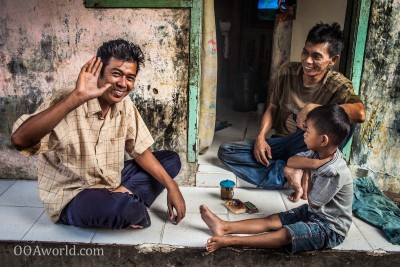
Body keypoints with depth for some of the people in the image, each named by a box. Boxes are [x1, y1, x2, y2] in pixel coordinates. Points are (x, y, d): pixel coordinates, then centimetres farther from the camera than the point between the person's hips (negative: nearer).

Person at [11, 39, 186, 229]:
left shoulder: (125, 105, -3)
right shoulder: (66, 102, -22)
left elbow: (141, 151, 5)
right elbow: (20, 140, -39)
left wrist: (171, 187, -5)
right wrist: (77, 97, -43)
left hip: (111, 185, 7)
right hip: (71, 197, -7)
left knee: (171, 160, 4)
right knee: (121, 205, -38)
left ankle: (125, 194, -12)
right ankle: (133, 209, -4)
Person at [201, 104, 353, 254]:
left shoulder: (335, 173, -31)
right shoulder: (320, 153, -5)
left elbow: (313, 202, -18)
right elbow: (290, 161, -12)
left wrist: (307, 174, -5)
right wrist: (312, 163, -30)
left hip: (330, 227, -8)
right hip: (313, 213, 8)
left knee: (286, 235, -26)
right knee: (272, 220, -3)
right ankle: (225, 227, -6)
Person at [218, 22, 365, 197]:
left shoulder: (338, 85, -16)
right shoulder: (287, 72, -3)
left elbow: (360, 113, -36)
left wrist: (312, 108, -36)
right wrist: (261, 137, -9)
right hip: (280, 143, 4)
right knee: (225, 151, -11)